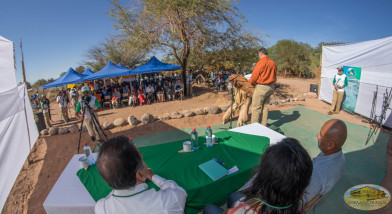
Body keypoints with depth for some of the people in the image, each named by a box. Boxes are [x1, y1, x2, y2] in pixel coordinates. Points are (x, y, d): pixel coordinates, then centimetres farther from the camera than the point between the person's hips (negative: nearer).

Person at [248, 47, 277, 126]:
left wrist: (249, 82, 5)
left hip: (261, 87, -8)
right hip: (270, 87, 8)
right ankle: (263, 125, 24)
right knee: (265, 106, 15)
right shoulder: (273, 63, 10)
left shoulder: (261, 62, -15)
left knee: (256, 107, 0)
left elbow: (255, 76, -13)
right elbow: (274, 77, 16)